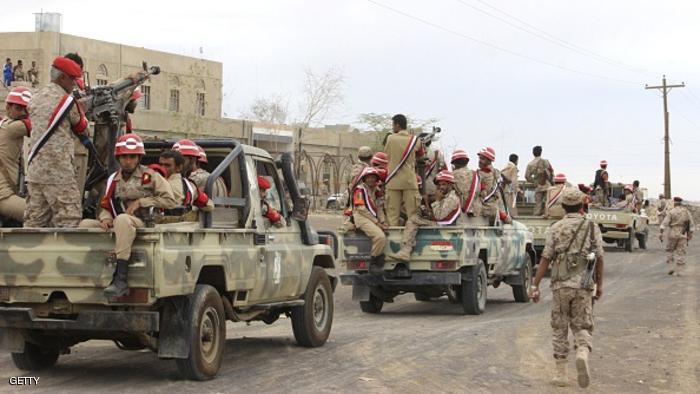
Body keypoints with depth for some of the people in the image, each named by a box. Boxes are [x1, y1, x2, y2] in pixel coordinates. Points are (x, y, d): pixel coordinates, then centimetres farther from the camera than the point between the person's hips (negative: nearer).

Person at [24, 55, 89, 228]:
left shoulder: (35, 98, 14)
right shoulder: (66, 100, -7)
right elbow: (81, 126, 5)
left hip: (34, 169, 7)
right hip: (59, 172, -7)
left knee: (35, 219, 8)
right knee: (68, 219, -5)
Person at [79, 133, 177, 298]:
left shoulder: (150, 176, 4)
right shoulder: (113, 180, 19)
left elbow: (170, 201, -4)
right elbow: (105, 207, 19)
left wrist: (141, 201, -8)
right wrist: (105, 218, -5)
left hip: (143, 224, -6)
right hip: (117, 227, 6)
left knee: (122, 219, -38)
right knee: (85, 224, -11)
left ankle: (120, 280, -45)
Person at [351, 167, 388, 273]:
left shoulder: (375, 191, 25)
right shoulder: (360, 190, 1)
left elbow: (379, 208, 19)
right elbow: (361, 209, -9)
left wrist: (383, 222, 0)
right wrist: (376, 222, -12)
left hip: (373, 218, 9)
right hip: (362, 218, -9)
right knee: (380, 237, -30)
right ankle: (373, 264, -20)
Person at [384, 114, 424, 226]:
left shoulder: (390, 139, -4)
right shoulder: (415, 140, 1)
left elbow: (386, 154, 9)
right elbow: (420, 154, 18)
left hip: (393, 180, -1)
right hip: (410, 179, 1)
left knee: (392, 212, 1)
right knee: (412, 211, 3)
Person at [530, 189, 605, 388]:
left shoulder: (555, 229, 0)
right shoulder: (592, 228, 2)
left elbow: (545, 259, -5)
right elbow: (599, 259, 3)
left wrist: (535, 286, -3)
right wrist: (599, 285, 14)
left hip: (560, 285, 0)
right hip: (583, 286, 0)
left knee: (559, 329, 12)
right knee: (582, 328, 7)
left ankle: (560, 374, 11)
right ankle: (582, 355, -24)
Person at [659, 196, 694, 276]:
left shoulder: (671, 212, -4)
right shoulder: (687, 212, 6)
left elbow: (664, 223, -10)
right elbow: (692, 225, 8)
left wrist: (660, 234, -9)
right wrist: (689, 236, 15)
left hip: (672, 234, -2)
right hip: (683, 236, 2)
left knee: (670, 250, 14)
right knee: (680, 253, 5)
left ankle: (672, 267, 3)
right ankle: (679, 271, 2)